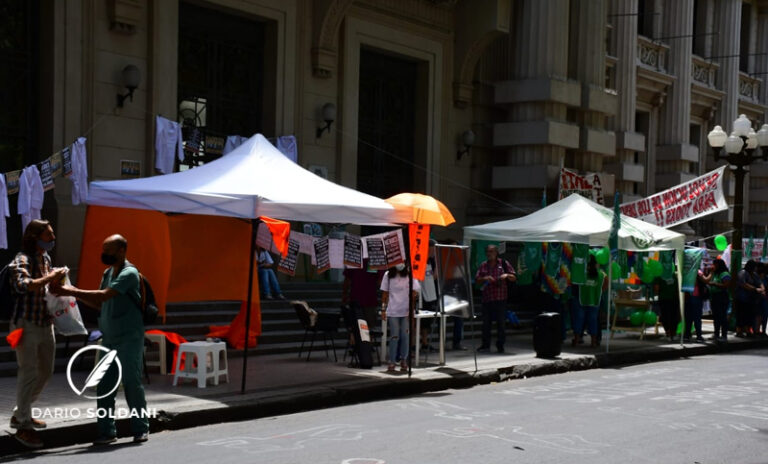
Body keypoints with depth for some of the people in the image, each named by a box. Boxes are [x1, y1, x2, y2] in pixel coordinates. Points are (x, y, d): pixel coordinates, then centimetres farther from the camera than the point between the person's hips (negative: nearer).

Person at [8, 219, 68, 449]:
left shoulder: (46, 259, 12)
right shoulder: (22, 260, -14)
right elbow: (23, 285, -34)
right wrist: (50, 278, -30)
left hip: (45, 324, 9)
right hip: (26, 324, -9)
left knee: (45, 371, 15)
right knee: (29, 372, -7)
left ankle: (20, 414, 31)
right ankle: (23, 426, 1)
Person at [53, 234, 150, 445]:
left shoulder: (129, 273, -13)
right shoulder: (108, 273, 13)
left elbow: (104, 295, -24)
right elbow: (100, 304, 14)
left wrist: (72, 292, -20)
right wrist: (75, 293, 1)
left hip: (129, 340, -8)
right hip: (109, 339, 8)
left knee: (132, 383, -2)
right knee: (104, 386, 3)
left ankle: (140, 429, 9)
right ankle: (107, 431, 8)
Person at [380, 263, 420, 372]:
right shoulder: (388, 275, 3)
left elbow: (414, 292, -3)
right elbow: (385, 294, 7)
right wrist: (383, 309, 3)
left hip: (406, 311, 0)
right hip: (392, 311, 0)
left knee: (405, 336, -1)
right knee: (394, 336, -3)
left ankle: (404, 360, 13)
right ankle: (391, 362, 2)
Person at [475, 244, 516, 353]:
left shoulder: (504, 263, 5)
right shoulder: (483, 265, 11)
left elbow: (514, 278, 7)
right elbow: (477, 279, 8)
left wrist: (506, 275, -13)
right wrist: (485, 278, -11)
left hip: (500, 298, -2)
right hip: (487, 298, 2)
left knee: (500, 322, 2)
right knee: (486, 322, 3)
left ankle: (500, 345, 10)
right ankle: (485, 344, 11)